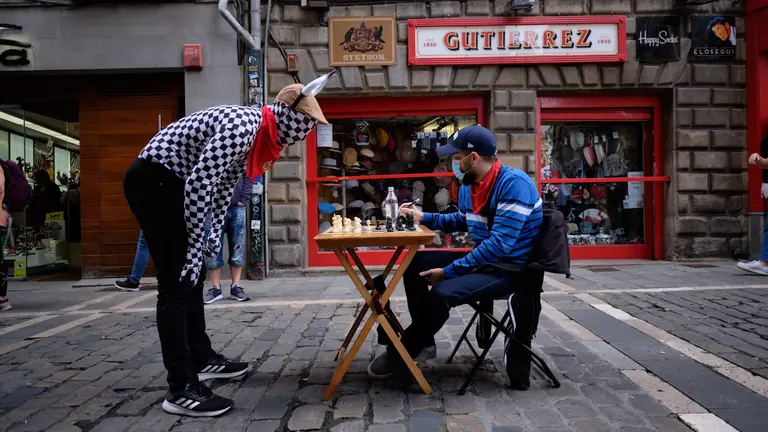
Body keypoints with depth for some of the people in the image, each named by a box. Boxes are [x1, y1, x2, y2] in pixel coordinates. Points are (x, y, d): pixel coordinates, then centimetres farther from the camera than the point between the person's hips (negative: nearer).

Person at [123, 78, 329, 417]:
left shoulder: (254, 130, 9)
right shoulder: (241, 127, -22)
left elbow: (224, 184, 17)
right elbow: (198, 185, -26)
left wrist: (215, 233, 12)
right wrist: (197, 244, -18)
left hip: (169, 183, 11)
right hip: (152, 180, -10)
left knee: (193, 276, 15)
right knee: (178, 283, -10)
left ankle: (202, 360, 27)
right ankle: (181, 390, -5)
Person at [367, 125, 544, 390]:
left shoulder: (514, 184, -24)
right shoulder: (468, 185, 3)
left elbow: (500, 244, -29)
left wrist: (449, 271, -26)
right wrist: (423, 218, 11)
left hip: (511, 270, -9)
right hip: (484, 259, 9)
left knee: (441, 293, -29)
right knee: (415, 264, 7)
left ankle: (400, 354, -5)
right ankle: (424, 341, 10)